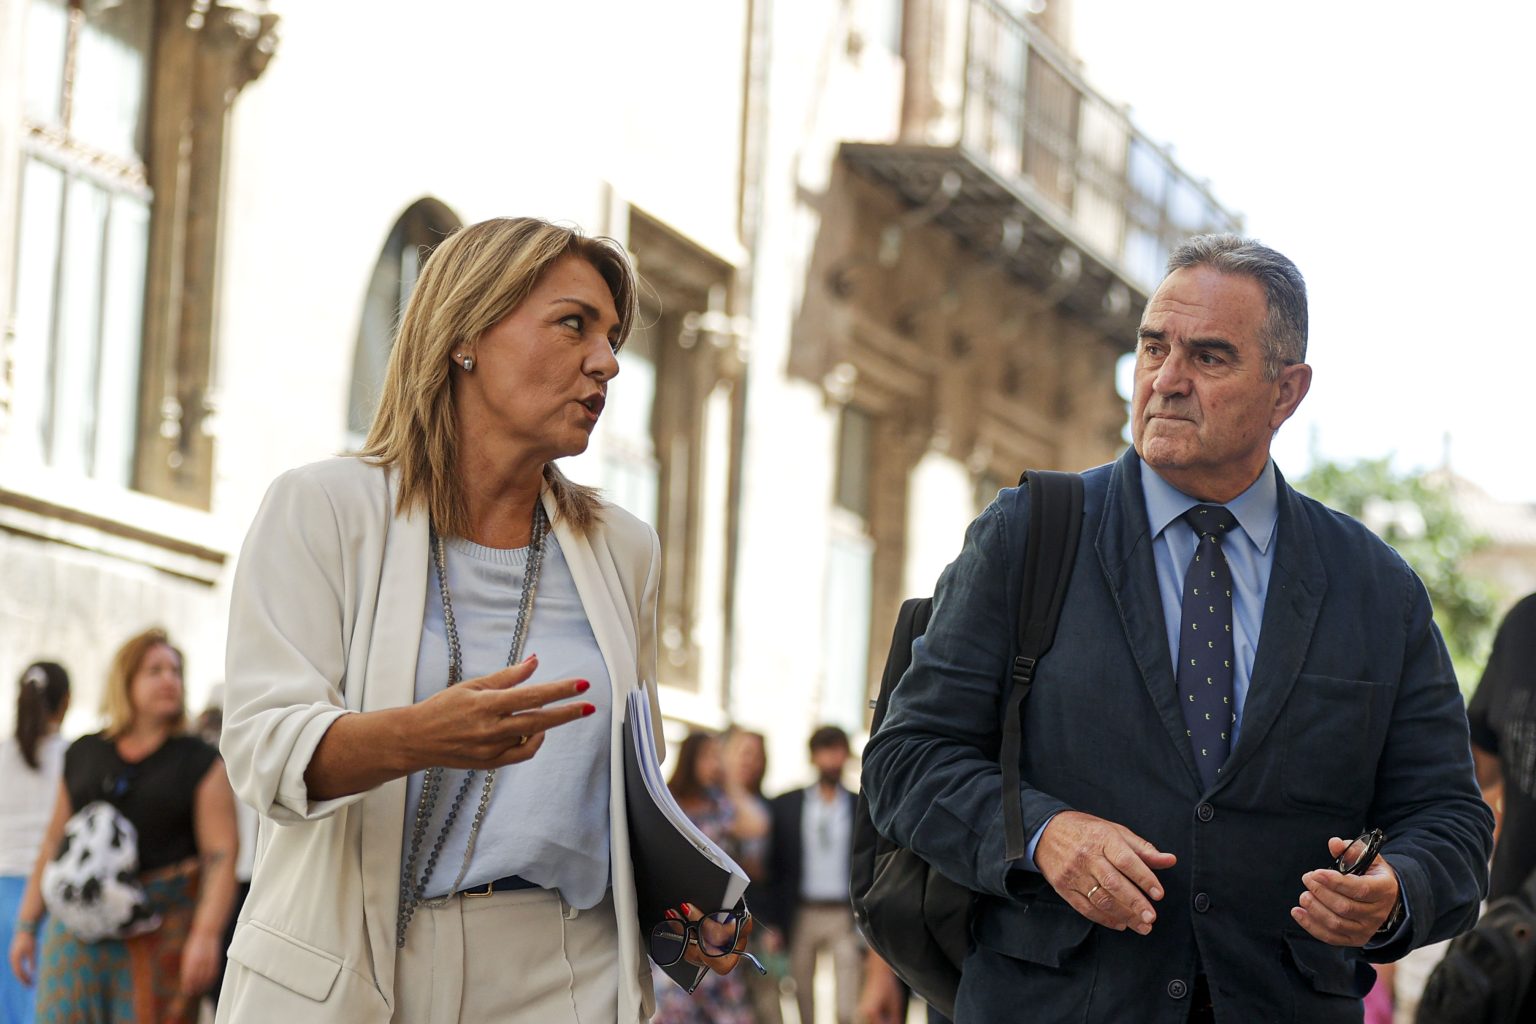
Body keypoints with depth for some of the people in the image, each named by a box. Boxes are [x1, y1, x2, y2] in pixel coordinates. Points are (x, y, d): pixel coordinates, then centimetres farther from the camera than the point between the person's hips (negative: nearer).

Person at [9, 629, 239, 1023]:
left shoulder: (200, 762, 2)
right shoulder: (83, 755, 13)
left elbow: (220, 857, -7)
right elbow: (53, 844, 17)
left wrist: (206, 935, -19)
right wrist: (26, 925, 13)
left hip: (162, 931, -3)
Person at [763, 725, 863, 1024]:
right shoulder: (785, 806, 8)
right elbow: (774, 867, 6)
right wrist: (771, 923, -1)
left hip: (846, 917, -1)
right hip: (801, 914, 1)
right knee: (801, 999, 5)